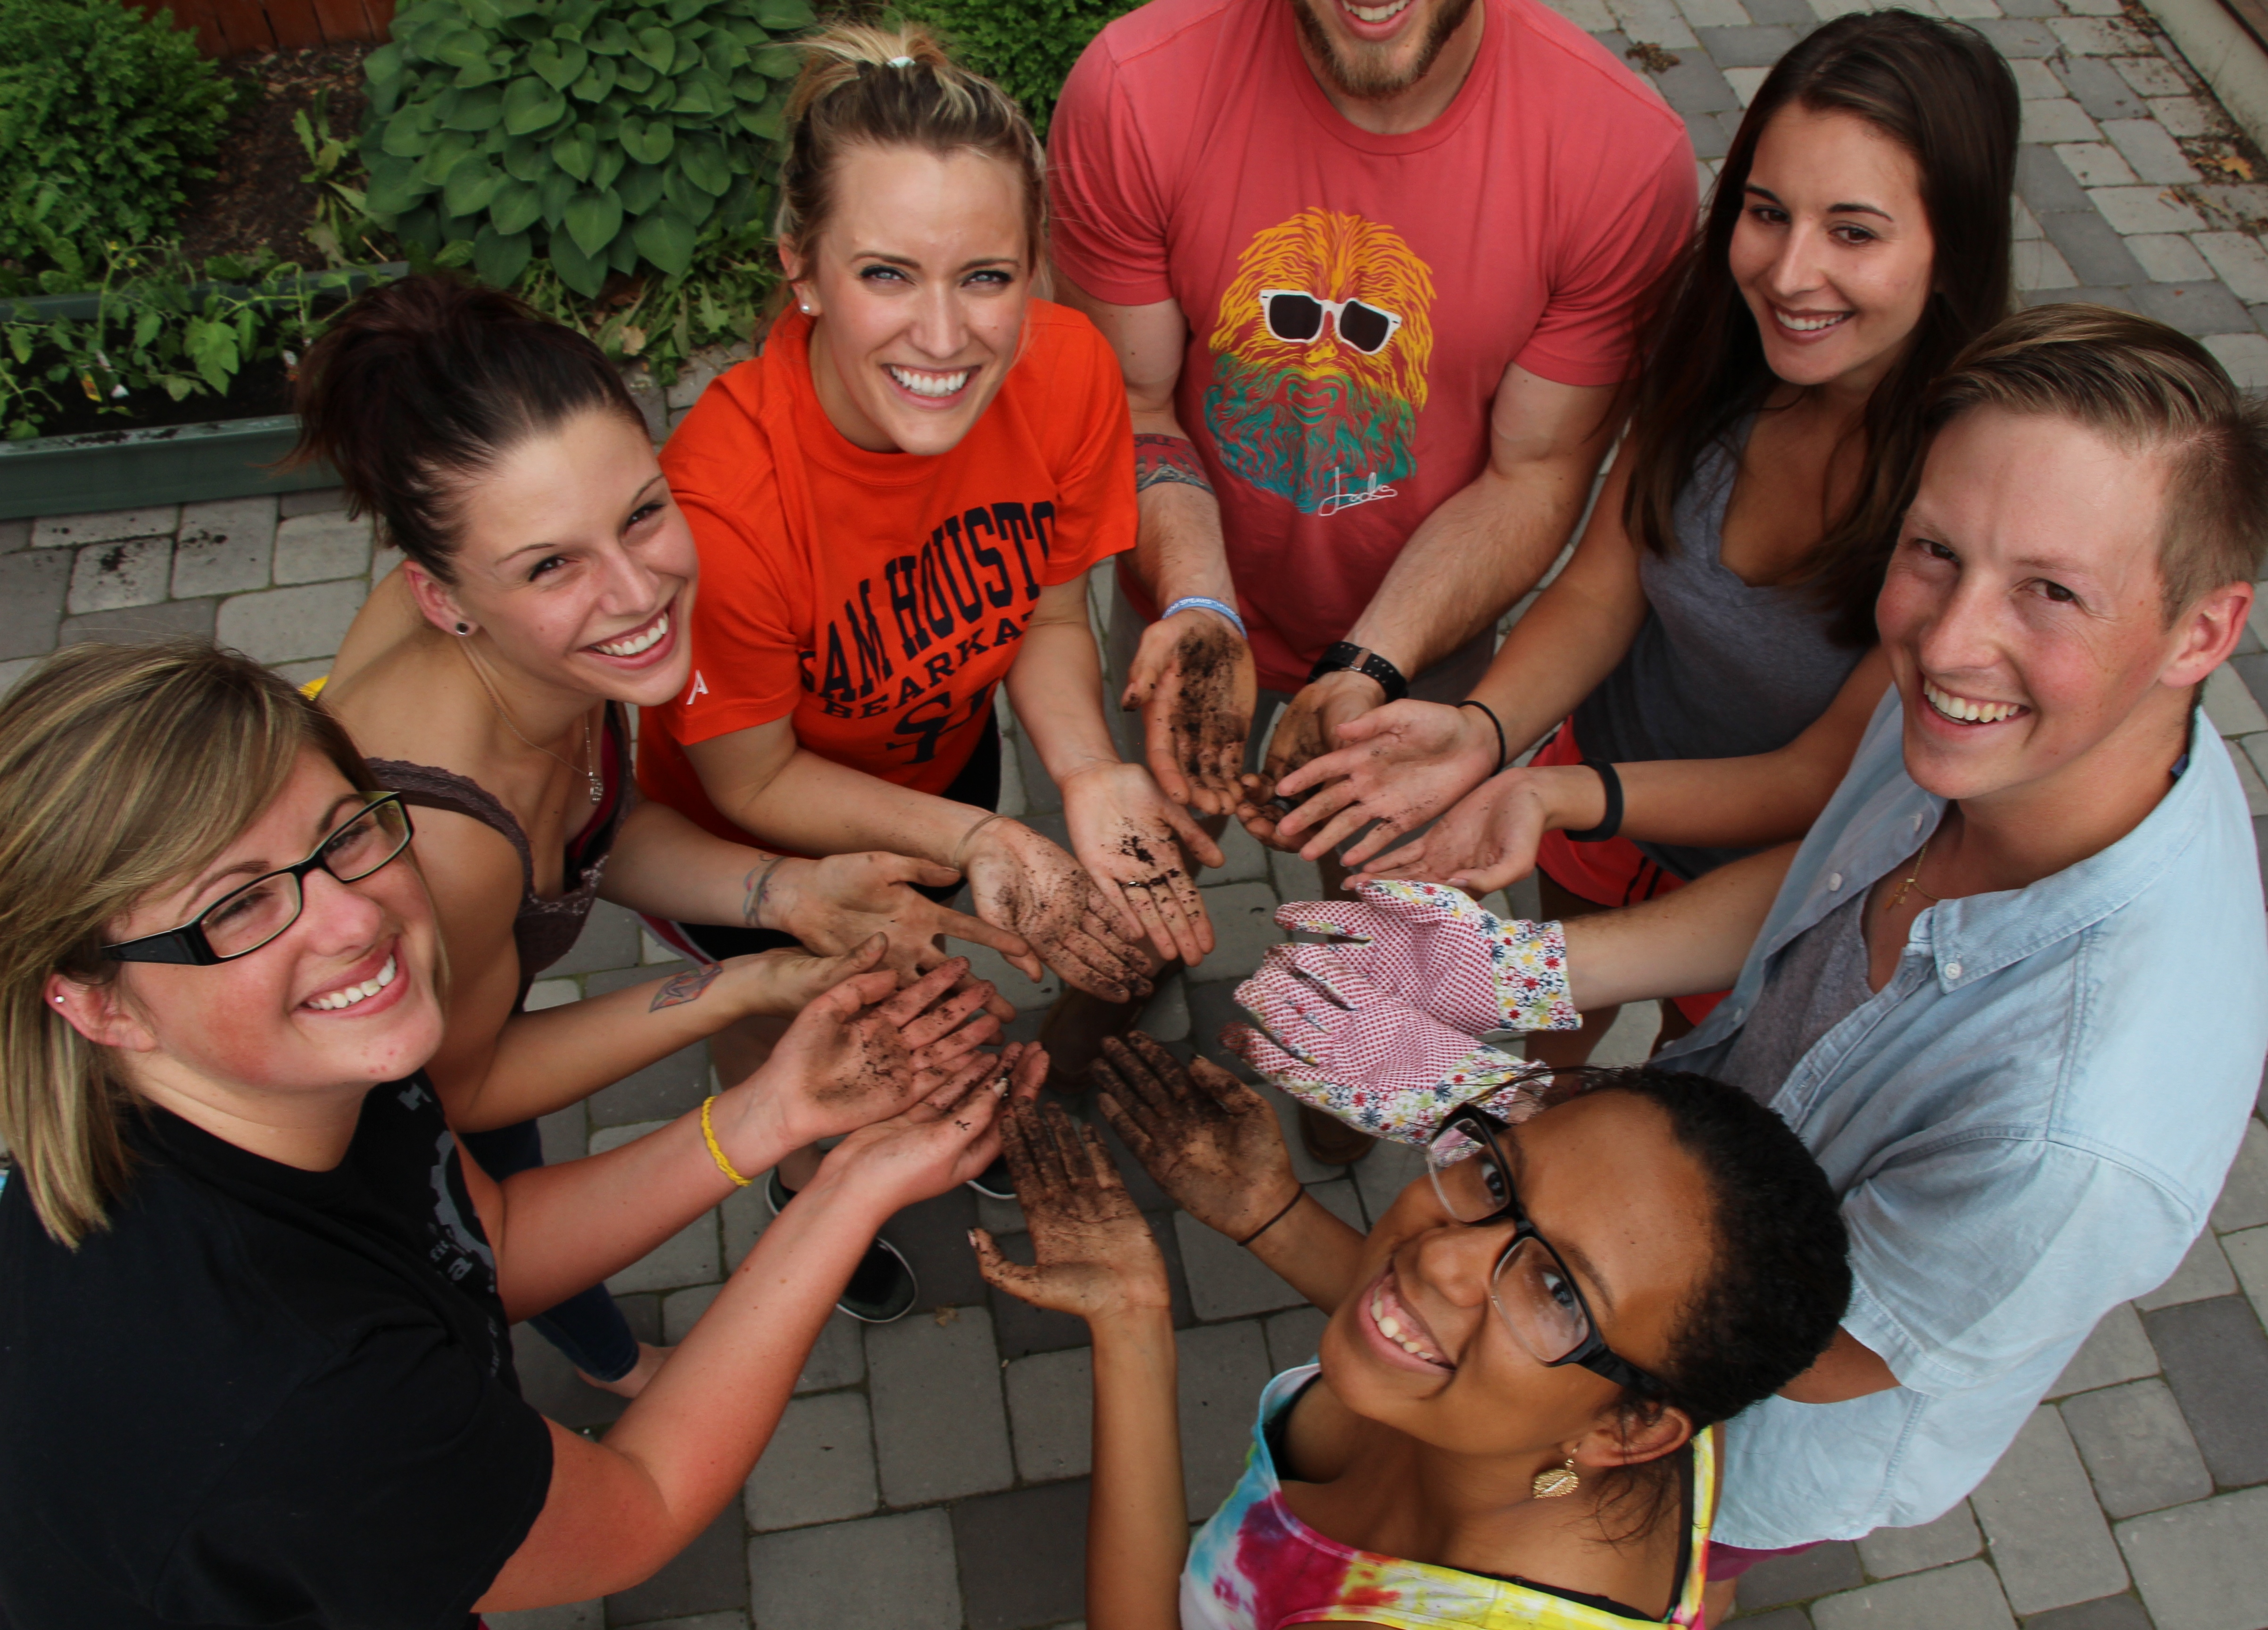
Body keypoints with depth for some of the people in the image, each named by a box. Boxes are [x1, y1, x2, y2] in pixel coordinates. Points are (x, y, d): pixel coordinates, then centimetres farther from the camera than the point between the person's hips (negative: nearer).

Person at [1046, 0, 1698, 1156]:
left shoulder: (1627, 152, -28)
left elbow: (1535, 472, -19)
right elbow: (1132, 398, -17)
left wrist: (1369, 670, -32)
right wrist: (1197, 608, -33)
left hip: (1419, 628, 0)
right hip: (1197, 598, 0)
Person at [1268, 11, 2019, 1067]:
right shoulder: (1716, 345, -21)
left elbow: (1826, 779, -29)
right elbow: (1599, 592, -13)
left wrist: (1558, 796, -44)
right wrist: (1482, 728, -34)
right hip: (1611, 777, 4)